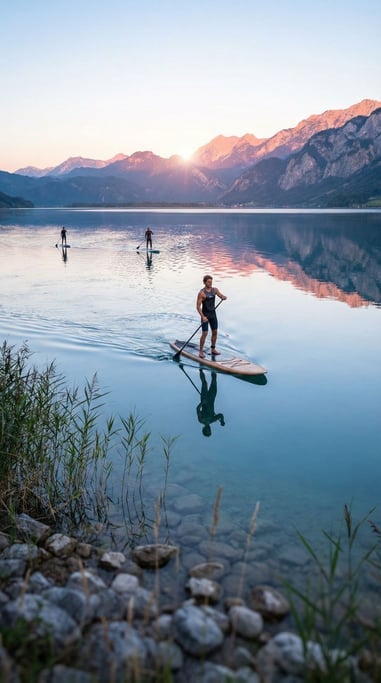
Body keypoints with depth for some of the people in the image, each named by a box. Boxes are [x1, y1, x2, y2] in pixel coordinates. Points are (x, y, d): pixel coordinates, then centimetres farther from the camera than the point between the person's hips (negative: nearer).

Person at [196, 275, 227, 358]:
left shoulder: (215, 290, 2)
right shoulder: (201, 293, -15)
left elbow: (222, 296, -1)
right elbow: (198, 306, -17)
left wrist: (224, 297, -27)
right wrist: (203, 316, -26)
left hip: (213, 314, 6)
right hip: (205, 314, -6)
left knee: (215, 332, 10)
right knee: (204, 333, -8)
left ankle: (213, 349, 24)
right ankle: (201, 351, 4)